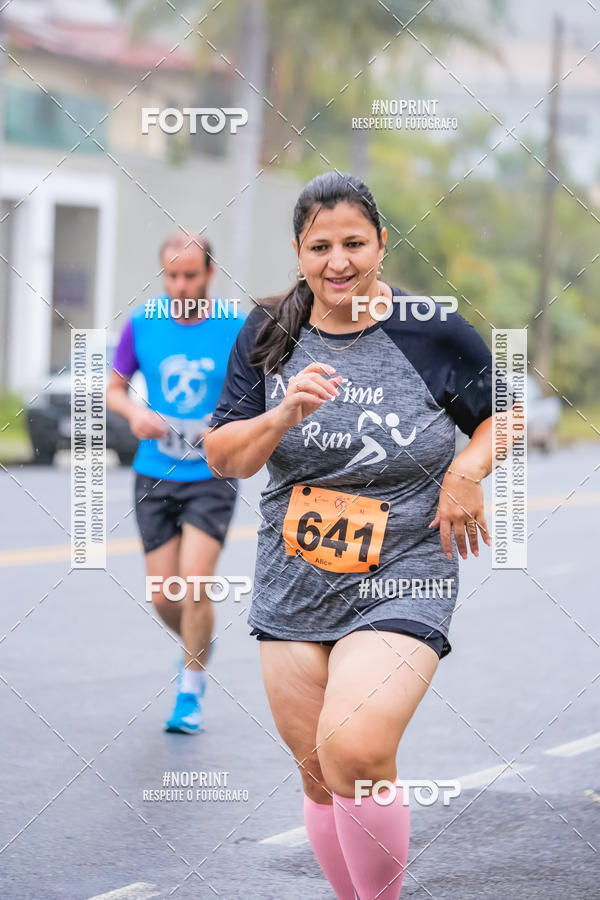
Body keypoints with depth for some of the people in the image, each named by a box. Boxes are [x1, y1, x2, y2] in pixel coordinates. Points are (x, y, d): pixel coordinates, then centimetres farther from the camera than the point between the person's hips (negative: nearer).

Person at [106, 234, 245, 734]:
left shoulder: (238, 330, -7)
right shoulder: (141, 325, -1)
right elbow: (114, 387, 10)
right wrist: (135, 414, -11)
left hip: (212, 474, -3)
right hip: (155, 476, 3)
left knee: (195, 583, -16)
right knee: (162, 596, 2)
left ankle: (191, 693, 2)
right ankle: (199, 648, 36)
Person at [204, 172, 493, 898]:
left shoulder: (434, 334, -5)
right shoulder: (267, 336, 3)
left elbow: (504, 413, 9)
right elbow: (222, 459, 2)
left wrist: (467, 470, -10)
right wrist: (286, 415, -16)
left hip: (401, 585, -4)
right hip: (292, 591, 4)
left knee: (354, 752, -23)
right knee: (320, 779, 10)